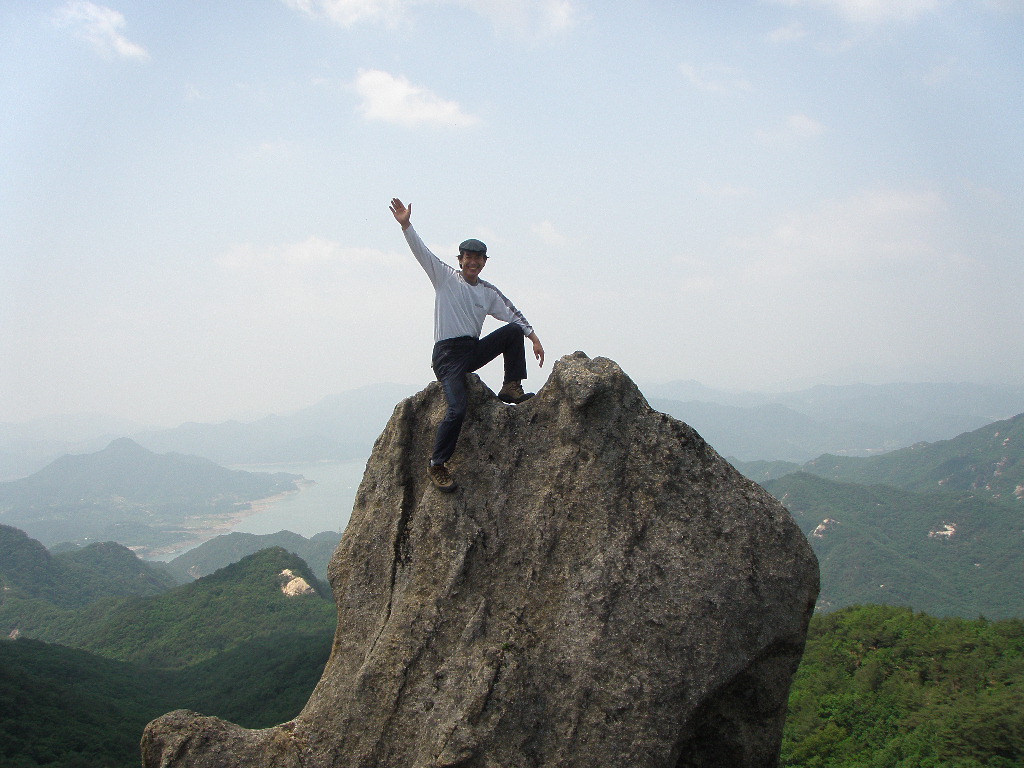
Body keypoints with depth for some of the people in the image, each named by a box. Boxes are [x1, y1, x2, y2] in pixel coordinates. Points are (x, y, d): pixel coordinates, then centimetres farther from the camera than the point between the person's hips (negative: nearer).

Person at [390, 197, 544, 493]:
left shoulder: (489, 292, 14)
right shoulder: (445, 277, 2)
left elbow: (513, 314, 15)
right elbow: (421, 251, -8)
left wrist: (533, 337, 3)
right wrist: (406, 225, -21)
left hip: (474, 350, 5)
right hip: (448, 354, -5)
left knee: (513, 332, -9)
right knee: (457, 409, -21)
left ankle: (511, 388, -3)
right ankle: (436, 465, -10)